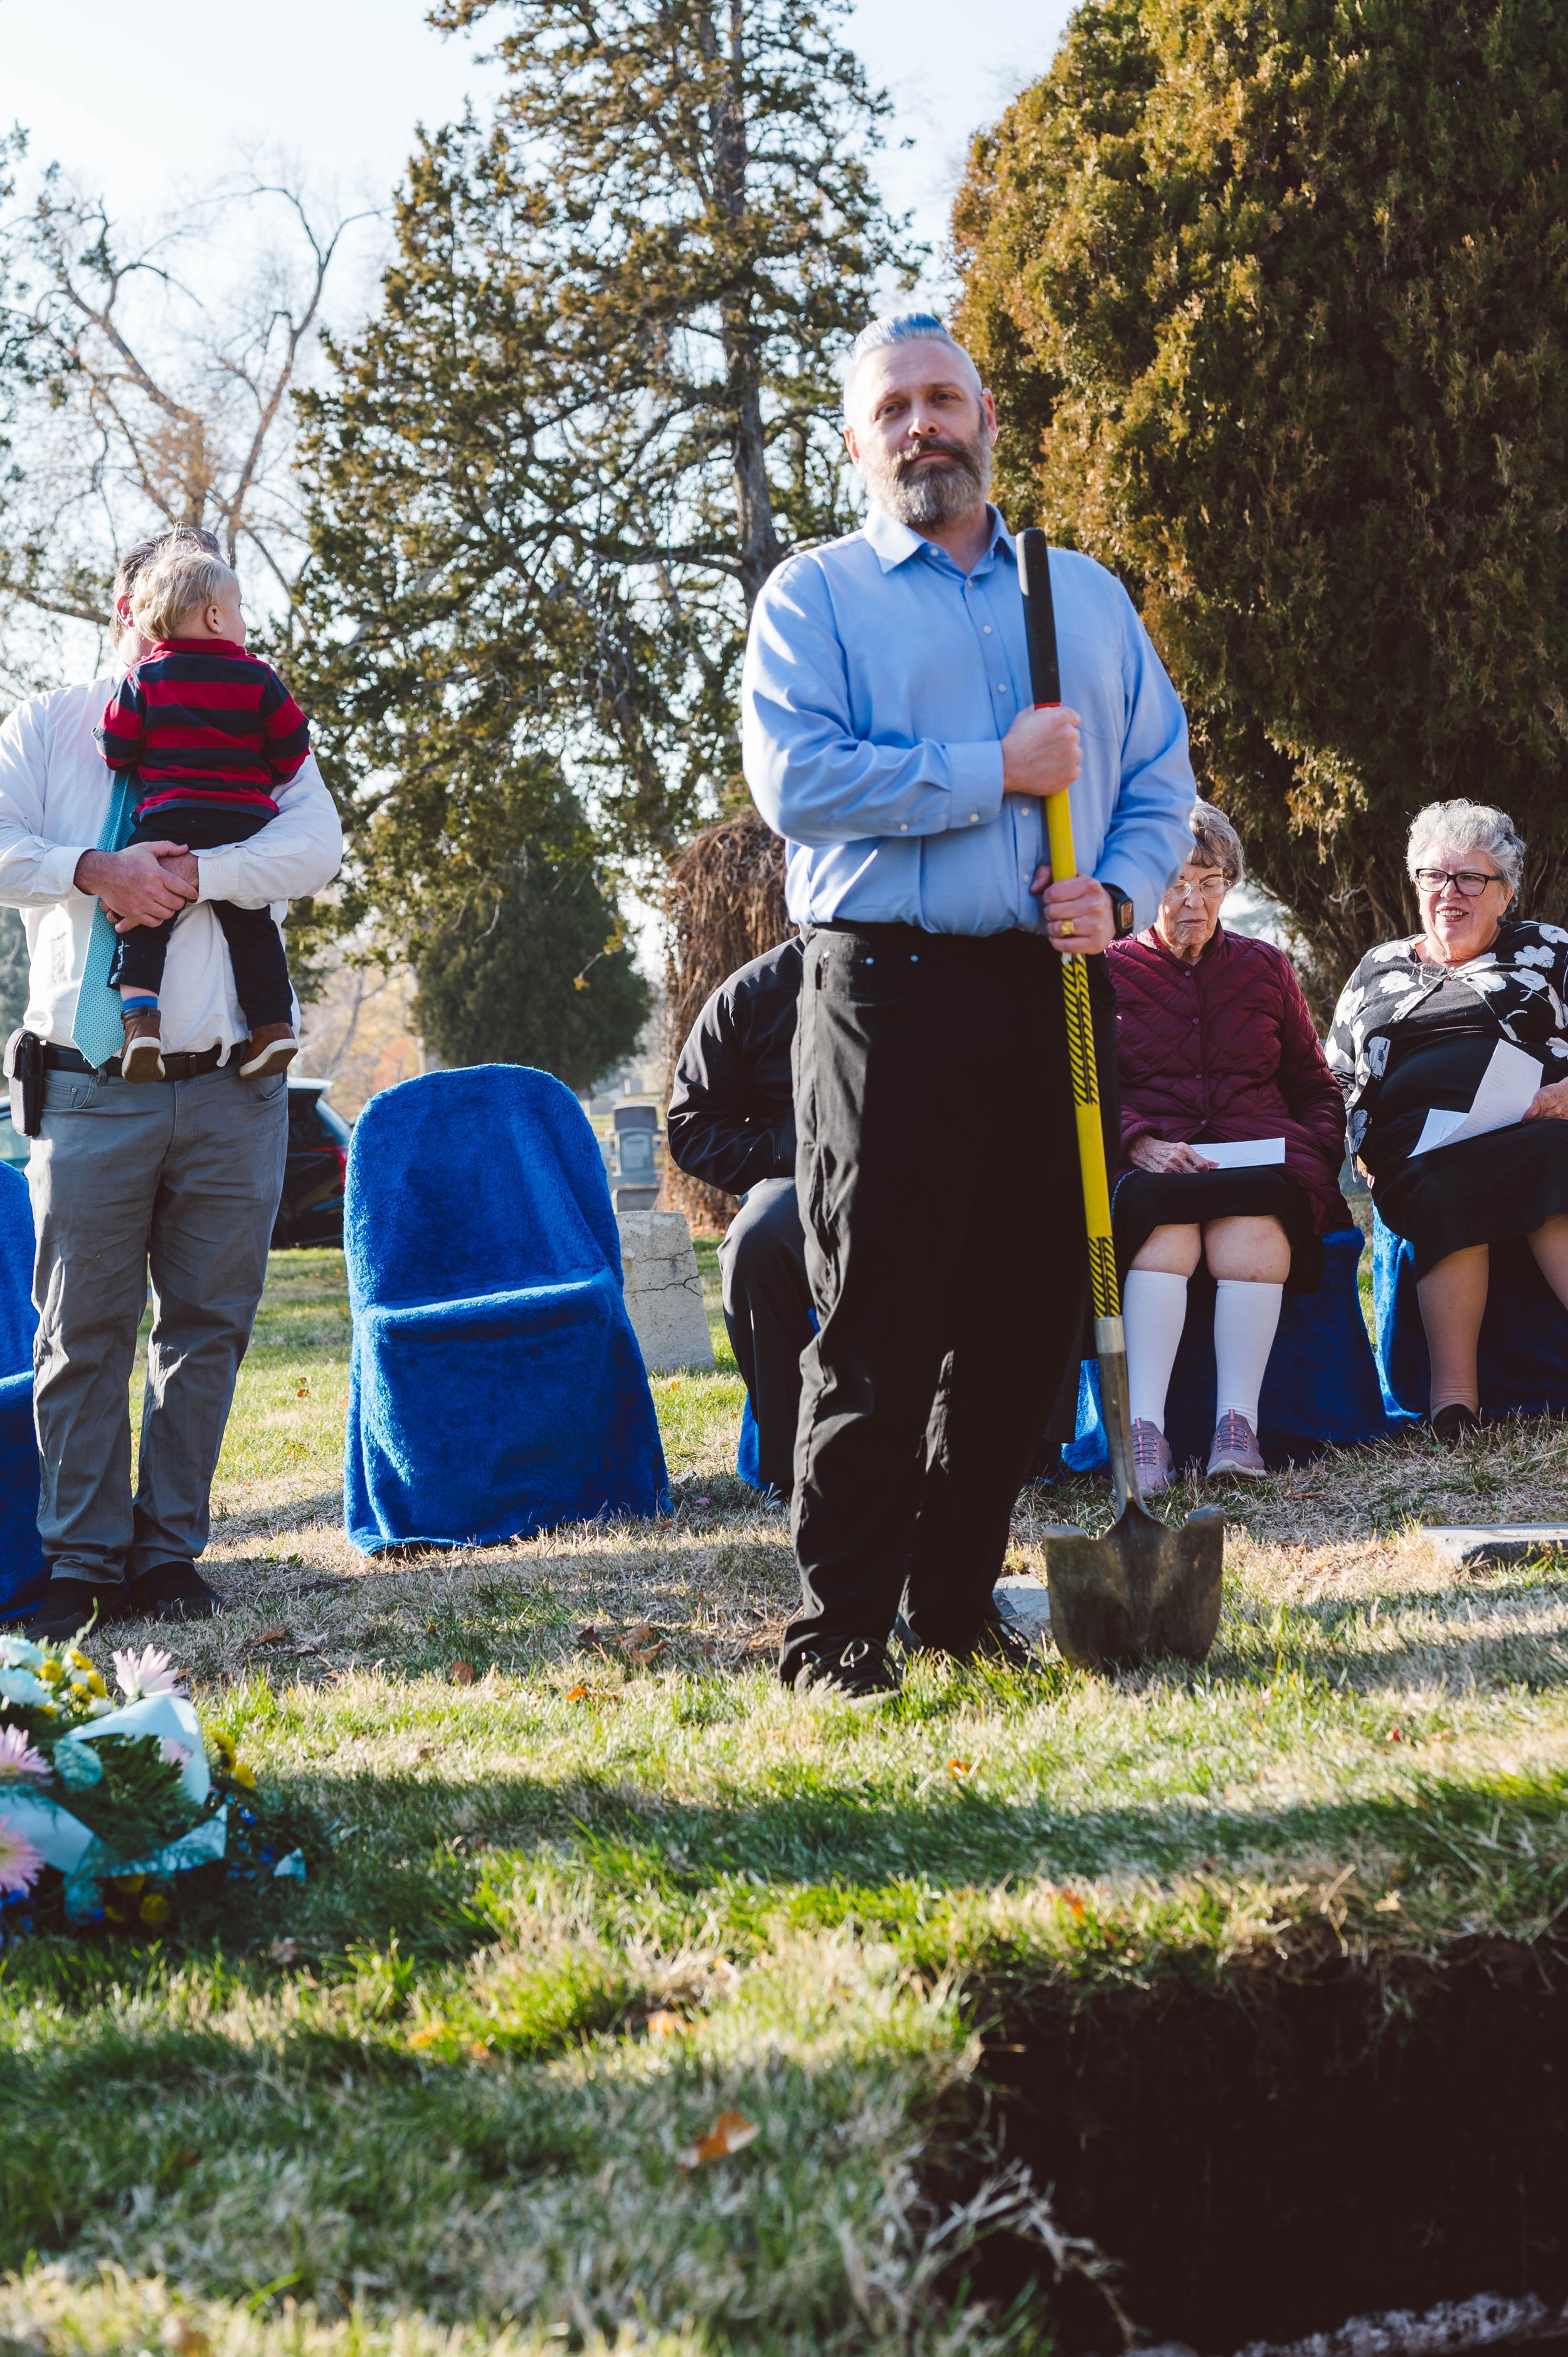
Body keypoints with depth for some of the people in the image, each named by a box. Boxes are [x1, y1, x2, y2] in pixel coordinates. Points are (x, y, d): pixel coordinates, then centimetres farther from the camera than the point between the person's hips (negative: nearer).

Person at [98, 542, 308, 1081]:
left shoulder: (143, 679, 4)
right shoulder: (259, 678, 5)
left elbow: (116, 747, 3)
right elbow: (292, 748, 7)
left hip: (168, 821, -1)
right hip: (246, 823, 1)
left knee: (145, 918, 4)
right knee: (251, 923, 11)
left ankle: (138, 1010, -16)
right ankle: (273, 1023, 5)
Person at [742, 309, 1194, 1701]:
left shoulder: (1087, 595, 19)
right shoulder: (815, 596, 6)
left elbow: (1160, 778, 16)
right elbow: (794, 778, -10)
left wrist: (1119, 895, -4)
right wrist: (995, 774, -11)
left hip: (1049, 995, 4)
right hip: (891, 996, -4)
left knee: (1026, 1321, 5)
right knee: (877, 1326, -5)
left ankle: (959, 1602, 17)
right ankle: (840, 1628, 1)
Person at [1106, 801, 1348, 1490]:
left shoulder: (1265, 967, 24)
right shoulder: (1108, 972, 16)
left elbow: (1316, 1089, 23)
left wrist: (1310, 1155, 1)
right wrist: (1140, 1145, -14)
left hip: (1260, 1160, 1)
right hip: (1147, 1167, -1)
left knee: (1250, 1218, -36)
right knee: (1166, 1224, -38)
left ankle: (1238, 1426, -46)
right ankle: (1145, 1432, -49)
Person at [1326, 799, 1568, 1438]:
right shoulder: (1377, 971, 28)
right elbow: (1335, 1084, 27)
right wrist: (1365, 1153, 7)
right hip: (1416, 1140, 1)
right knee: (1445, 1186, -36)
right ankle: (1453, 1391, -43)